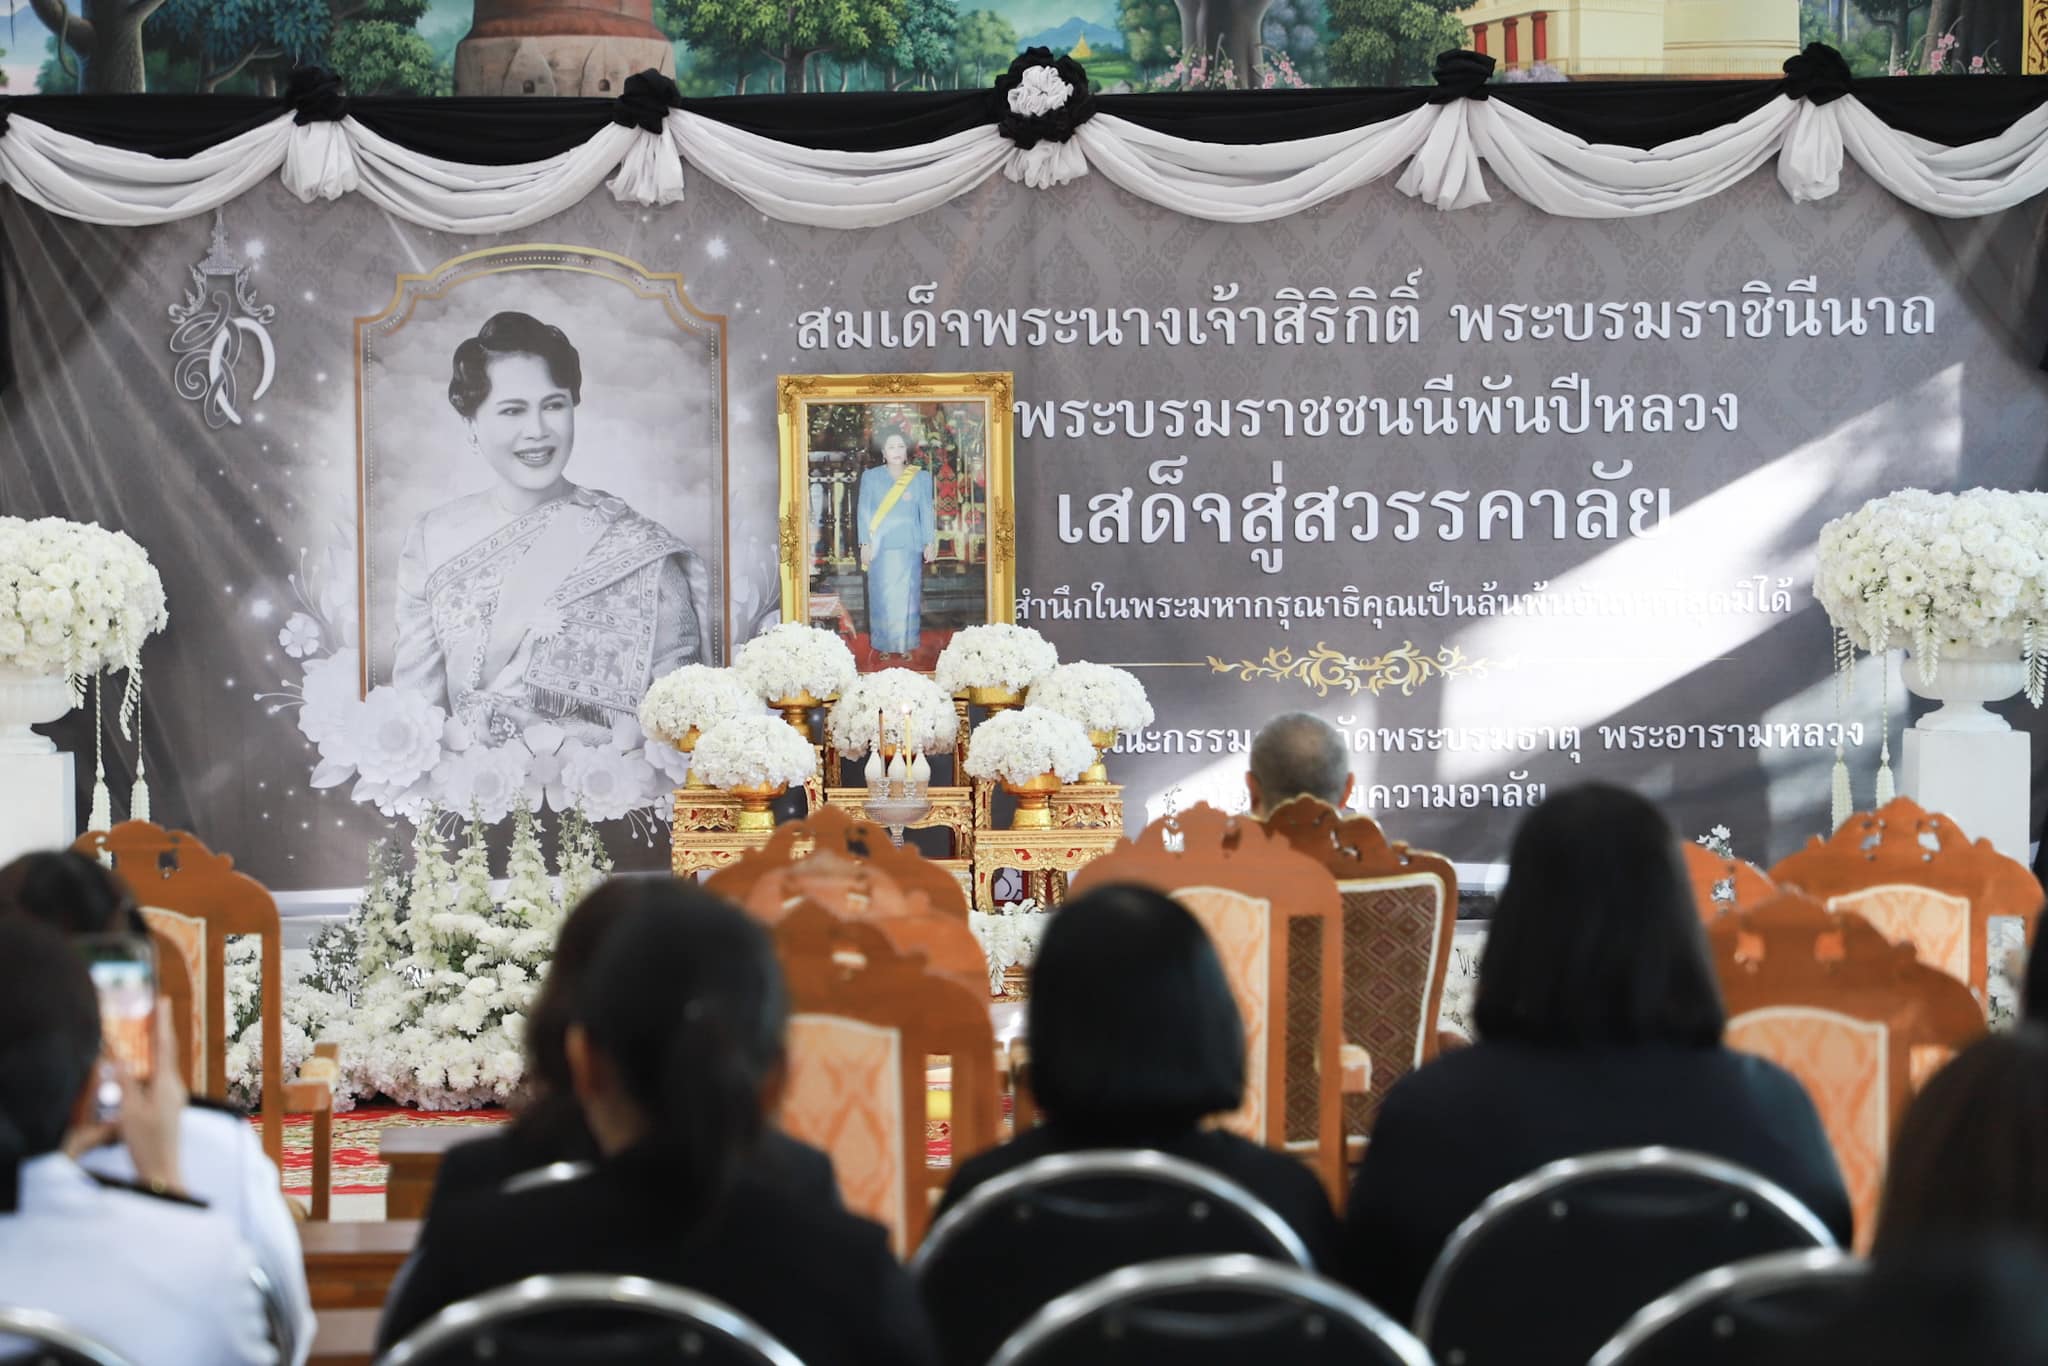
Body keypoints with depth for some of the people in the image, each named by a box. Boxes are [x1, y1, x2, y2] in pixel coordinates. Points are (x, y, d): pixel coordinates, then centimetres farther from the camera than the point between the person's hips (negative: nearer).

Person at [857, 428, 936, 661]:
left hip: (909, 545, 0)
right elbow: (864, 511, 4)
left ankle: (906, 645, 5)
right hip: (880, 546, 0)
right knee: (882, 596, -2)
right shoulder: (871, 477, 6)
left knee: (907, 596, -1)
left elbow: (926, 512, 6)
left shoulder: (921, 478, 7)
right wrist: (865, 544, -3)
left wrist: (930, 543, -1)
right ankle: (884, 646, 4)